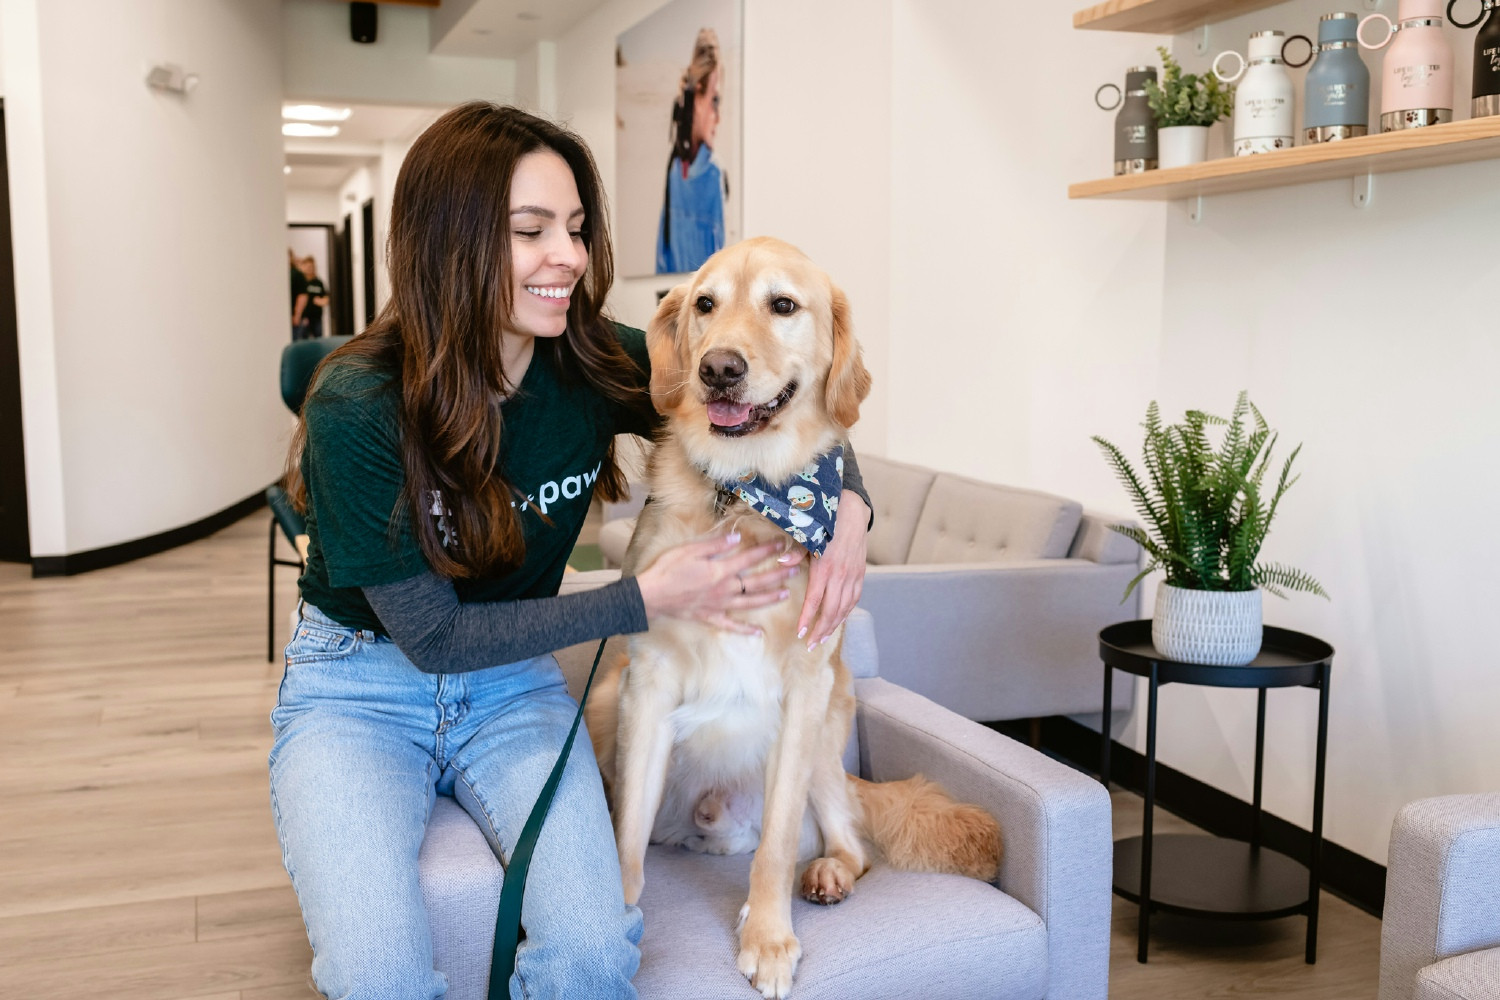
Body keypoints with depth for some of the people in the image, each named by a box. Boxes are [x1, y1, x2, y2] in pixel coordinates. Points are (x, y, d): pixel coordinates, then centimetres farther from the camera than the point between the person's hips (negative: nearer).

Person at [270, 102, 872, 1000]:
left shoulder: (595, 365, -11)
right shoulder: (358, 407, -22)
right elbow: (431, 635, -18)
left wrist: (848, 502, -20)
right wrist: (643, 601, -23)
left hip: (514, 683, 3)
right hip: (362, 688, -2)